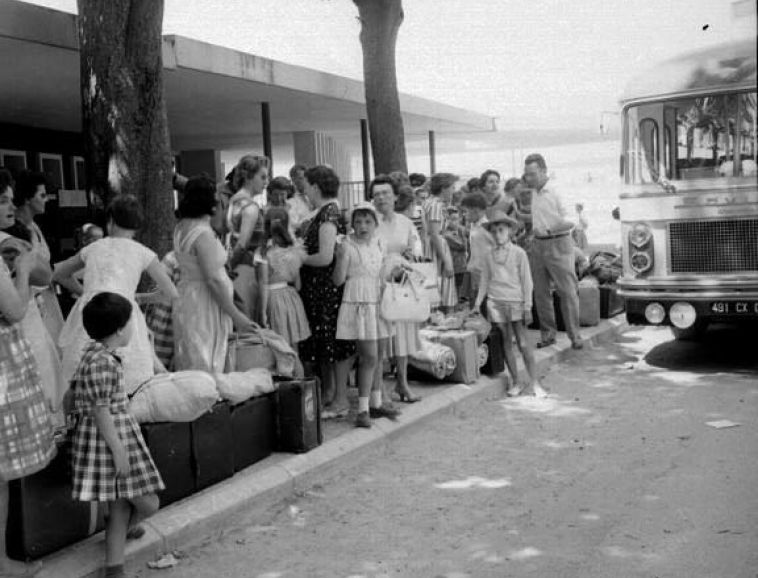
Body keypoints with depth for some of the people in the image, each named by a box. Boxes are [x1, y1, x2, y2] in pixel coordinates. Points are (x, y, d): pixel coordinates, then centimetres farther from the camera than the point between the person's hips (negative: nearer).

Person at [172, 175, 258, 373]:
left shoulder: (182, 227, 9)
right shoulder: (203, 234, -20)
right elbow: (213, 279, -21)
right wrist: (236, 315, -16)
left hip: (187, 298, 9)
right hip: (204, 306, -9)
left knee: (189, 368, 13)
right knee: (205, 371, -4)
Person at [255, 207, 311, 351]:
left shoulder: (263, 253, -11)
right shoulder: (294, 251, 1)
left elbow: (264, 285, -12)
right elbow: (298, 284, 6)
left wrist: (263, 311, -8)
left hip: (274, 298, -4)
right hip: (292, 298, 4)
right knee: (293, 348, 12)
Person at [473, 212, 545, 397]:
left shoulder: (519, 253, -1)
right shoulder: (489, 255, 7)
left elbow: (526, 282, -1)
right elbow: (484, 281, 14)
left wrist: (527, 307, -3)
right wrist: (478, 303, 8)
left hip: (515, 302, -3)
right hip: (496, 303, 3)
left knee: (523, 343, -4)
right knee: (506, 342, 6)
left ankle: (534, 382, 2)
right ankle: (515, 382, 13)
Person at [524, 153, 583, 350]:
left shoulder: (558, 191, -12)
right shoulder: (533, 193, 10)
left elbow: (572, 221, -15)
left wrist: (551, 228, -16)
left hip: (558, 243, -7)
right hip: (538, 245, 7)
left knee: (567, 291, -3)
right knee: (540, 292, 8)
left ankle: (574, 335, 3)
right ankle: (547, 333, 17)